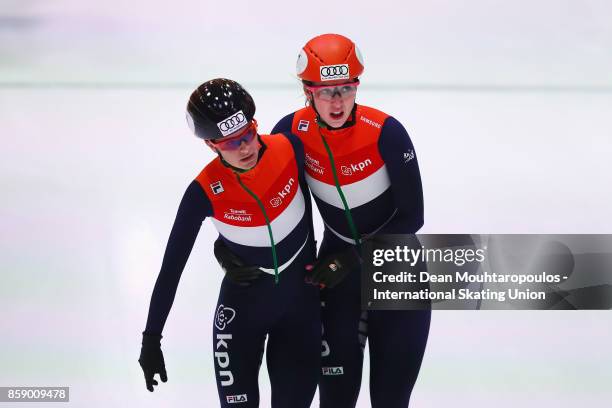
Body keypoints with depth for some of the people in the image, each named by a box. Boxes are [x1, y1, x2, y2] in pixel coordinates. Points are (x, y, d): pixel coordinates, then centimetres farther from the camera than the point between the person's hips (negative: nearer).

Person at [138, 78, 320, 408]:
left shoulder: (290, 148, -18)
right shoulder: (205, 192, -22)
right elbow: (172, 266, -16)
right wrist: (151, 339, -14)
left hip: (301, 300, 2)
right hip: (242, 306, -2)